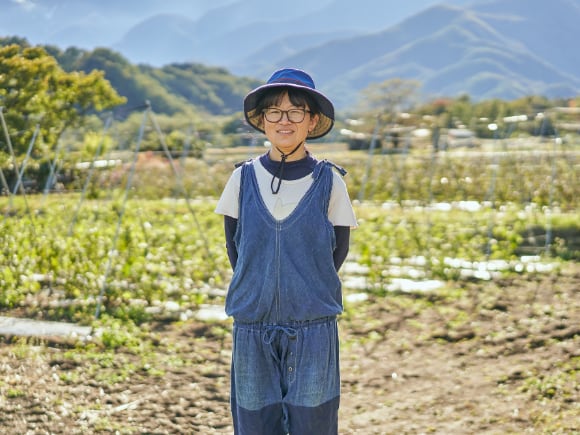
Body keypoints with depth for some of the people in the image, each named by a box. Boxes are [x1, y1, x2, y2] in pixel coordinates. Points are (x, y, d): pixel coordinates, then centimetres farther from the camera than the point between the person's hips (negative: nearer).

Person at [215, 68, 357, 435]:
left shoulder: (329, 181, -2)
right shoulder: (244, 179, 2)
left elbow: (338, 250, 6)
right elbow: (235, 247, 11)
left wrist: (308, 297, 5)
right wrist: (257, 296, 6)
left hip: (313, 332, -1)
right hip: (252, 331, 2)